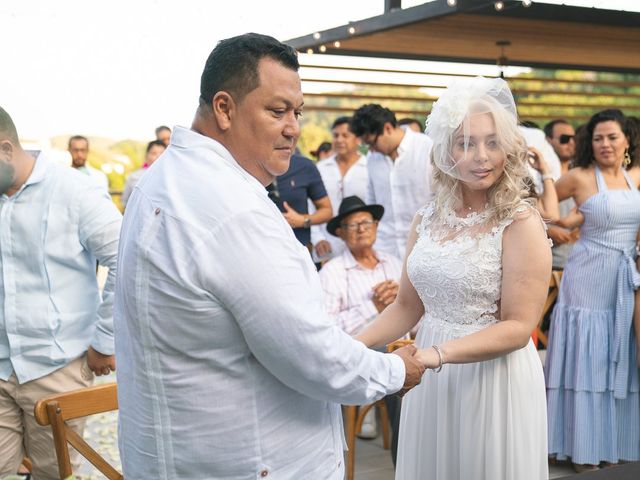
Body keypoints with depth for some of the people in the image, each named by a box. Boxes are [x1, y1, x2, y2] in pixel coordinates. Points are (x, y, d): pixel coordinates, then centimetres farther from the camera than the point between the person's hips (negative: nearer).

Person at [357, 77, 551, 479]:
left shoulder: (521, 224, -14)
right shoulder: (428, 220, 2)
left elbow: (518, 328, -17)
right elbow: (407, 306, 9)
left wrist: (438, 354, -28)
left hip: (494, 377, -5)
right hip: (430, 378, 5)